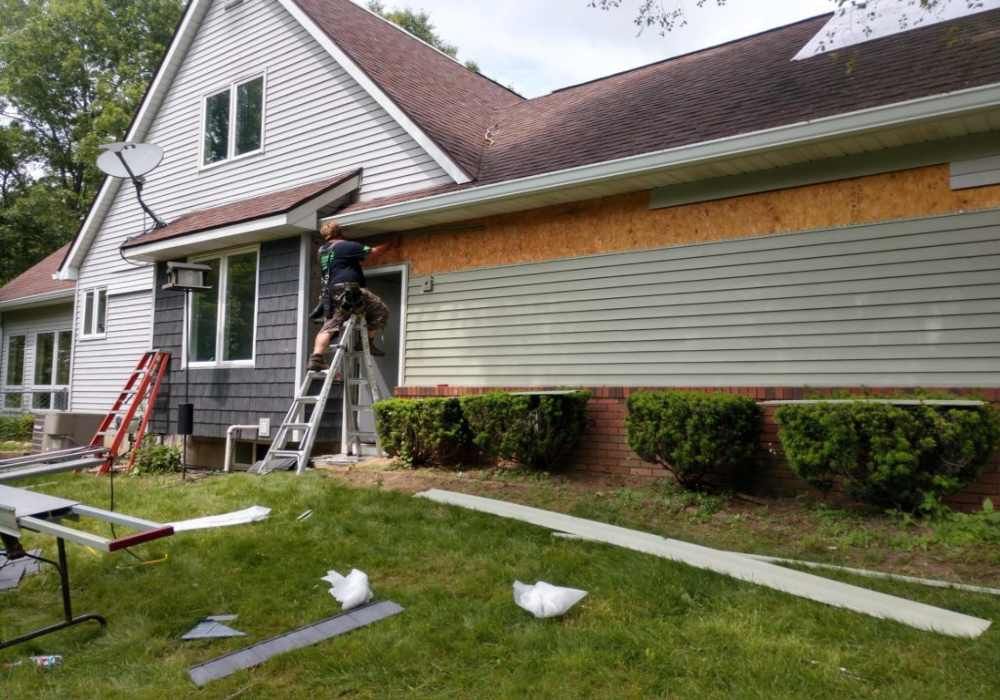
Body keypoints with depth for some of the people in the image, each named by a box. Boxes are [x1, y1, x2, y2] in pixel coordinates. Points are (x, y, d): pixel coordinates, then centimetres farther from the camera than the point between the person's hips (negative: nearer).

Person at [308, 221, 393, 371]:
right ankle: (367, 341, -1)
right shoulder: (347, 246, -2)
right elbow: (374, 251, 3)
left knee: (328, 327, 3)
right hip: (347, 288, -8)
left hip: (330, 292, 8)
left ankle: (316, 358, -11)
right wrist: (389, 244, 18)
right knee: (381, 311, 0)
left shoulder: (322, 250, 20)